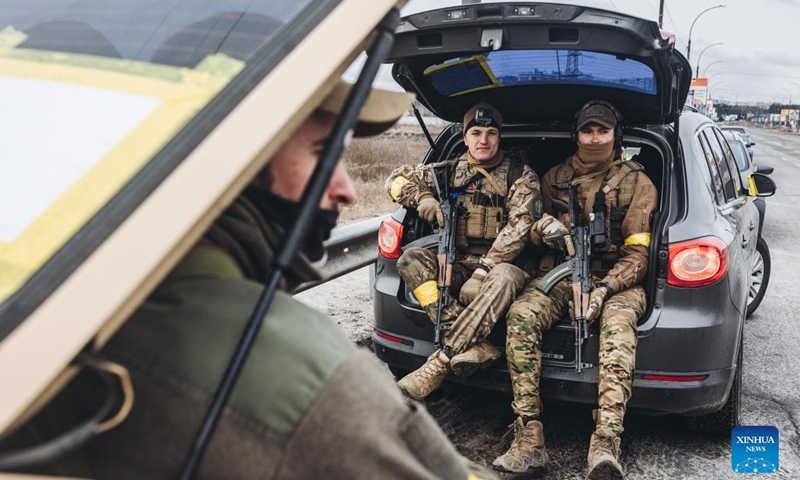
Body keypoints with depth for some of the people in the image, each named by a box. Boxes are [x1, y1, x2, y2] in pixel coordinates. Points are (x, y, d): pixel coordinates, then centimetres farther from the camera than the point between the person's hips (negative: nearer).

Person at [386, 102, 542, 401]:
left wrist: (484, 270, -24)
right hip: (458, 264, 4)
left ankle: (438, 365, -40)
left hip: (500, 263, -3)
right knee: (411, 259, -24)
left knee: (506, 276, -38)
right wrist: (422, 197, -6)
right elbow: (396, 180, 17)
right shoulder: (452, 170, 12)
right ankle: (475, 345, -37)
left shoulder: (520, 175, 2)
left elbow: (519, 227, -12)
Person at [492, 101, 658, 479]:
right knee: (520, 316, -29)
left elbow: (637, 253, -1)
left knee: (617, 326, -38)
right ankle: (529, 438, -32)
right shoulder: (554, 178, 16)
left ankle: (605, 447, -47)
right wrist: (542, 230, -7)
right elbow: (533, 235, 20)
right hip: (562, 274, 3)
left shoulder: (637, 184, 7)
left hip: (617, 279, -2)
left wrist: (605, 289, -19)